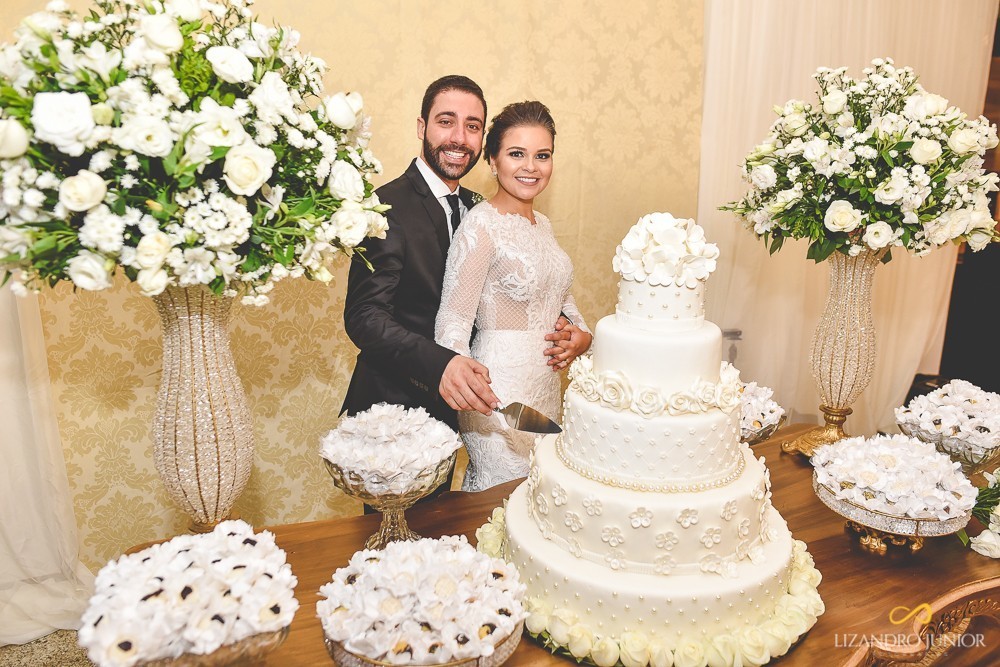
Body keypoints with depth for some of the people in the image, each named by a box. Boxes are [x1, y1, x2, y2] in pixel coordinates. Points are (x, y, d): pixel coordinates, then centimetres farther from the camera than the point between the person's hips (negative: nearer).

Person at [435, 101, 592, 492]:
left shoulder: (542, 224, 11)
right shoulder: (481, 225, -14)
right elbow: (451, 327, -19)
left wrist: (581, 334, 1)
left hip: (545, 386, 8)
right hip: (498, 394, -8)